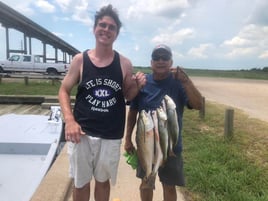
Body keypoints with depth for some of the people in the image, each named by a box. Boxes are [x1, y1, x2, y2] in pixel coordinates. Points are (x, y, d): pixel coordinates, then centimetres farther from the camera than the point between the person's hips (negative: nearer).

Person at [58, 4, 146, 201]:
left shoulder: (125, 64, -3)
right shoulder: (80, 60, -4)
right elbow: (64, 91, 2)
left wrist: (138, 86, -14)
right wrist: (69, 120, -13)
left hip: (111, 136, 1)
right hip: (83, 132, 0)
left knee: (103, 180, 19)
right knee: (80, 183, 15)